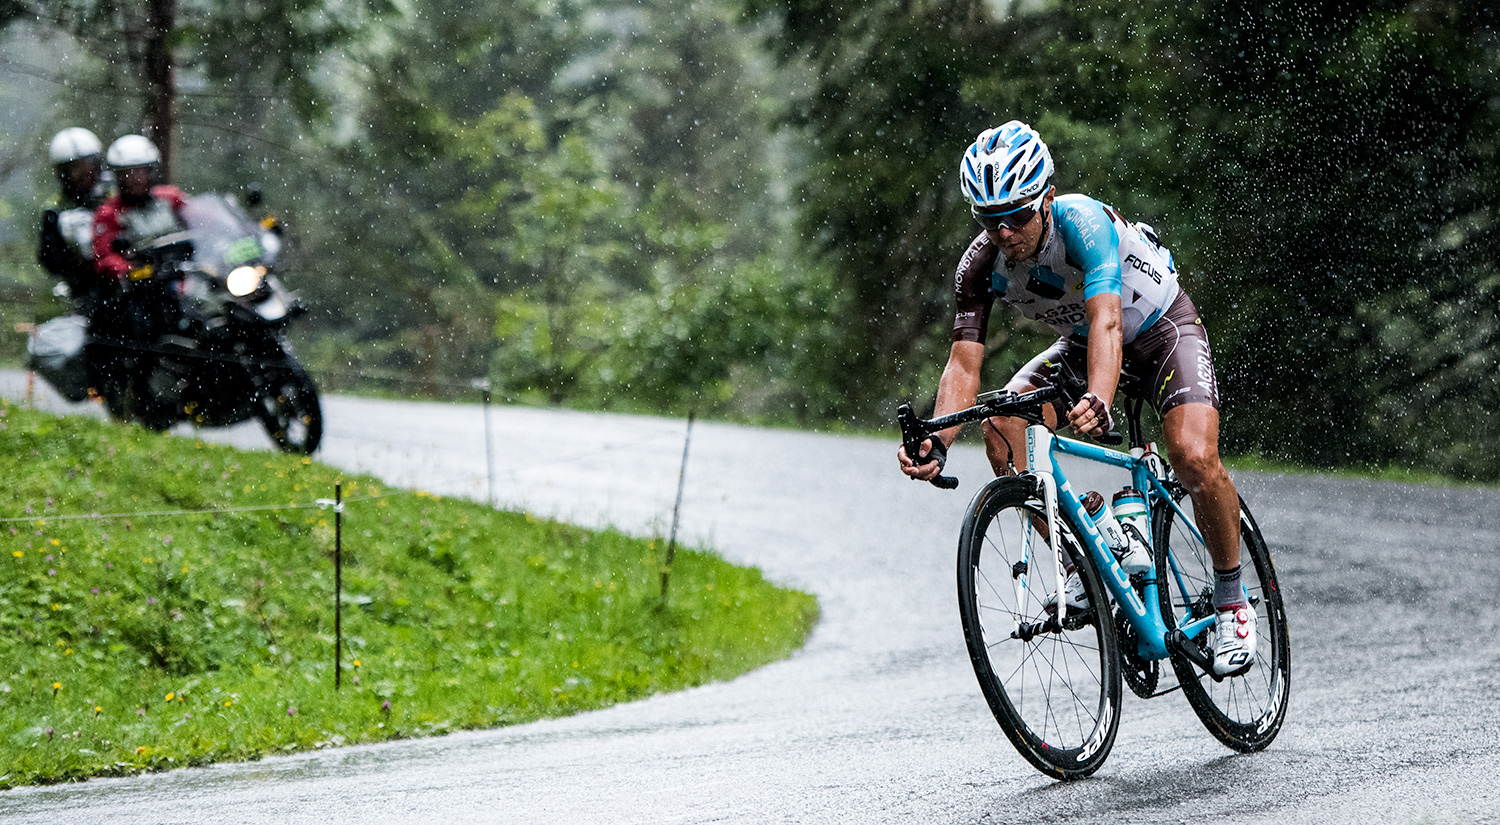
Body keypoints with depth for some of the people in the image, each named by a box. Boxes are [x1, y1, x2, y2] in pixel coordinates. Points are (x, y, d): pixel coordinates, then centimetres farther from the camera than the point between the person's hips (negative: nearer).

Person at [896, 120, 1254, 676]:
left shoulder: (1083, 223, -36)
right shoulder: (981, 265, -21)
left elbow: (1106, 321, -49)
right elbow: (964, 362, -24)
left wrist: (1098, 401, -68)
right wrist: (936, 442, -43)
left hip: (1163, 330, -5)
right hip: (1079, 343, 5)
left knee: (1194, 458, -28)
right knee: (1000, 424, -20)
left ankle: (1231, 598, -4)